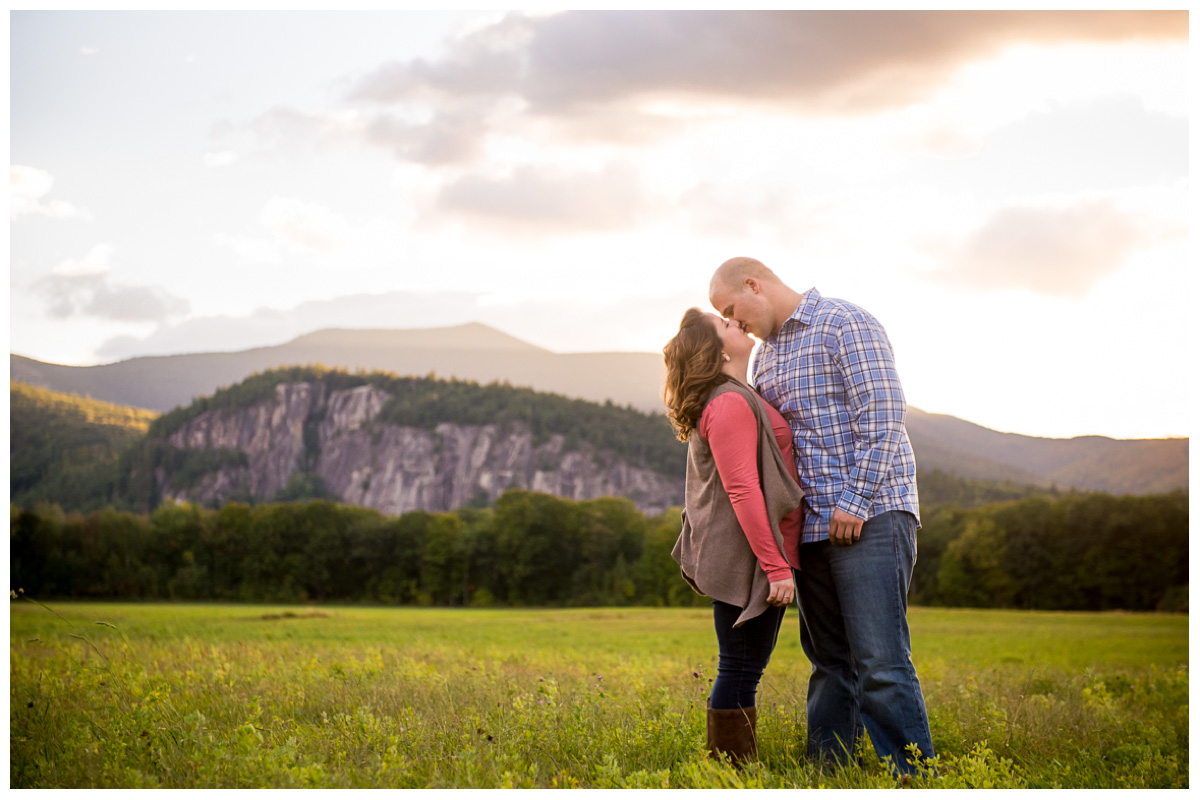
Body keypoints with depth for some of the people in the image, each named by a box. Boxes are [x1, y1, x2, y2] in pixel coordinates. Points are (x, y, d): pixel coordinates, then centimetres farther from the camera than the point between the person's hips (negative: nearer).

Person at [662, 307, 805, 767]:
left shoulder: (735, 399, 19)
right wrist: (776, 567, -21)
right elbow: (743, 491, -20)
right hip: (749, 560, -10)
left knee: (742, 671, 11)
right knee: (740, 671, -7)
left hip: (742, 562, 10)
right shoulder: (730, 404, -14)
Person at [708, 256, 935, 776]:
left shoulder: (844, 324, -5)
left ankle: (914, 778, -9)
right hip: (811, 527, 8)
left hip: (869, 516, -8)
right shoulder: (766, 354, 20)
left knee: (880, 660, -12)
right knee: (829, 660, 10)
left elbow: (882, 415, -14)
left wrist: (856, 501, -18)